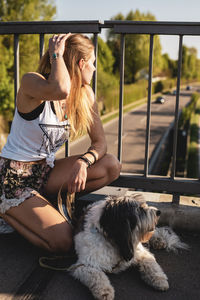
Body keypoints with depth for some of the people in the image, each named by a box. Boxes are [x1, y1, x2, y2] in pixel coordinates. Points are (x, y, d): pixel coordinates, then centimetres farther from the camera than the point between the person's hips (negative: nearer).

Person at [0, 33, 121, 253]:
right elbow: (60, 90, -42)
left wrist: (83, 162, -19)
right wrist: (56, 54, -23)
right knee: (63, 242, -19)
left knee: (112, 166, -9)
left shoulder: (84, 94, 2)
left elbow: (99, 142, 2)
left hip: (46, 171, 7)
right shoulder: (32, 82, -17)